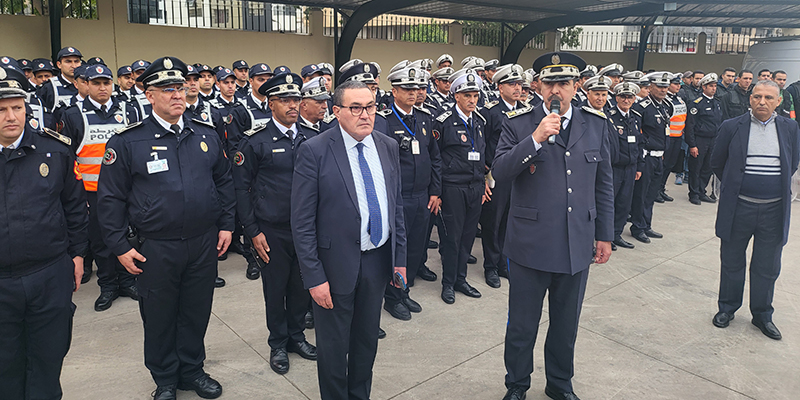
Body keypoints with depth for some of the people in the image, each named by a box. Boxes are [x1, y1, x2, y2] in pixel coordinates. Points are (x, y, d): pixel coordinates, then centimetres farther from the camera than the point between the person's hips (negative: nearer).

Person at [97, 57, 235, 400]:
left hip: (203, 243, 3)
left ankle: (192, 371, 35)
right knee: (159, 317, 12)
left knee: (197, 312, 15)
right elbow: (110, 198, -3)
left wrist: (226, 224, 7)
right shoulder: (126, 141, -6)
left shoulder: (206, 134, 4)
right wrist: (120, 246, -5)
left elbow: (224, 181, 11)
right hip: (154, 249, -2)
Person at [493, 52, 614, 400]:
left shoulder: (596, 124, 5)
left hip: (577, 246, 3)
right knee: (522, 326, 11)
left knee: (566, 325, 20)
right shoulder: (519, 123, -4)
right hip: (530, 245, -3)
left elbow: (603, 184, 9)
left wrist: (604, 234, 9)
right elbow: (499, 171, -16)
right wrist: (536, 139, -25)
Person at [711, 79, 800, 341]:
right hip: (738, 208, -1)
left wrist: (777, 188, 15)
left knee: (767, 268, 11)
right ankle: (727, 308, 29)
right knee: (732, 263, 12)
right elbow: (717, 163, 6)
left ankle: (762, 315, 28)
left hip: (774, 210, 2)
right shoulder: (732, 127, -4)